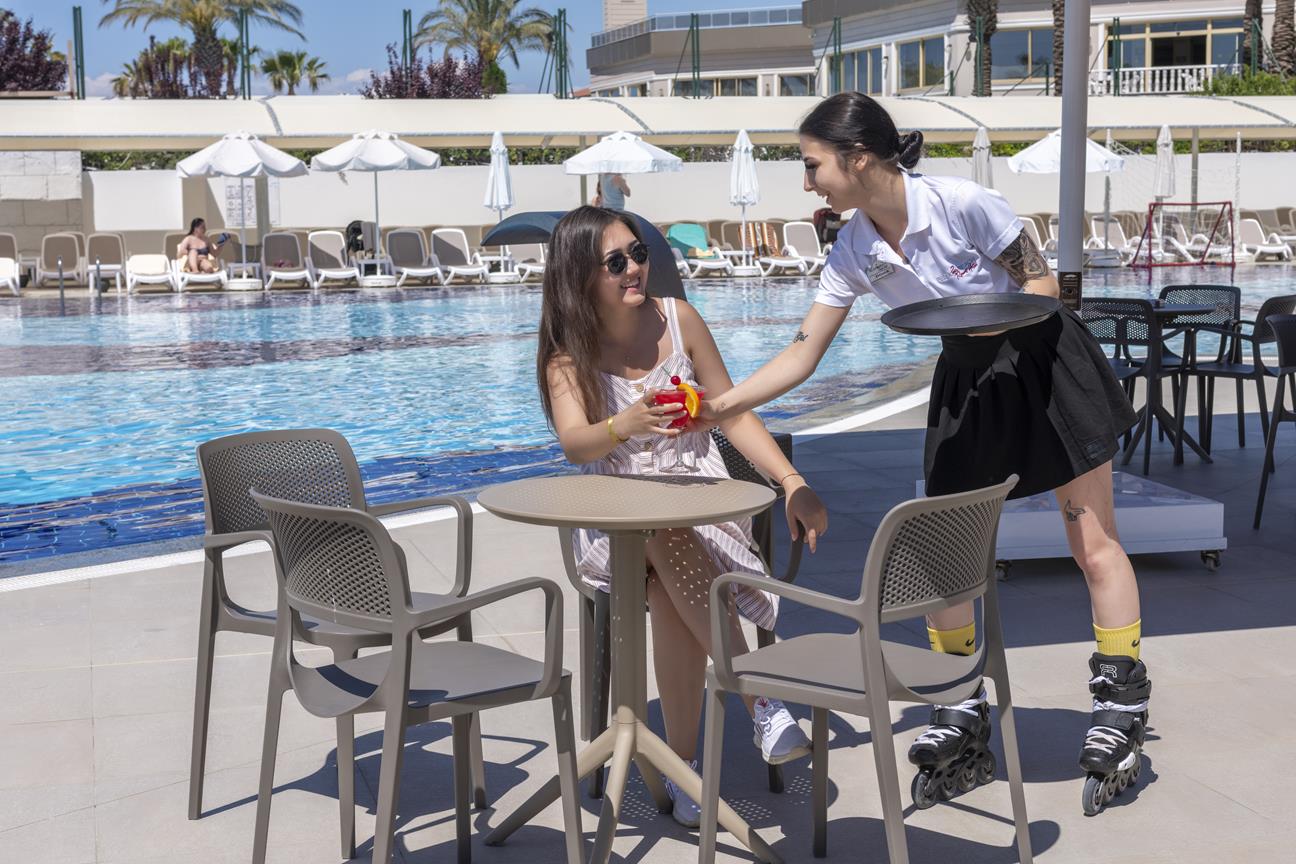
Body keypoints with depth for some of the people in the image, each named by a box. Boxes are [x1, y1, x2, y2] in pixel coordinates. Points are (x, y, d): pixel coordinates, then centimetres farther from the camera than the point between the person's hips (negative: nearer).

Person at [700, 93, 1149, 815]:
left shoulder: (963, 203, -26)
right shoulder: (854, 254, -10)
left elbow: (1042, 283, -16)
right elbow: (801, 356, -8)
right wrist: (722, 405, -17)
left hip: (1045, 360, -5)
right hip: (968, 378, 6)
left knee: (1095, 544, -1)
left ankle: (1122, 709, 10)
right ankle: (963, 712, 14)